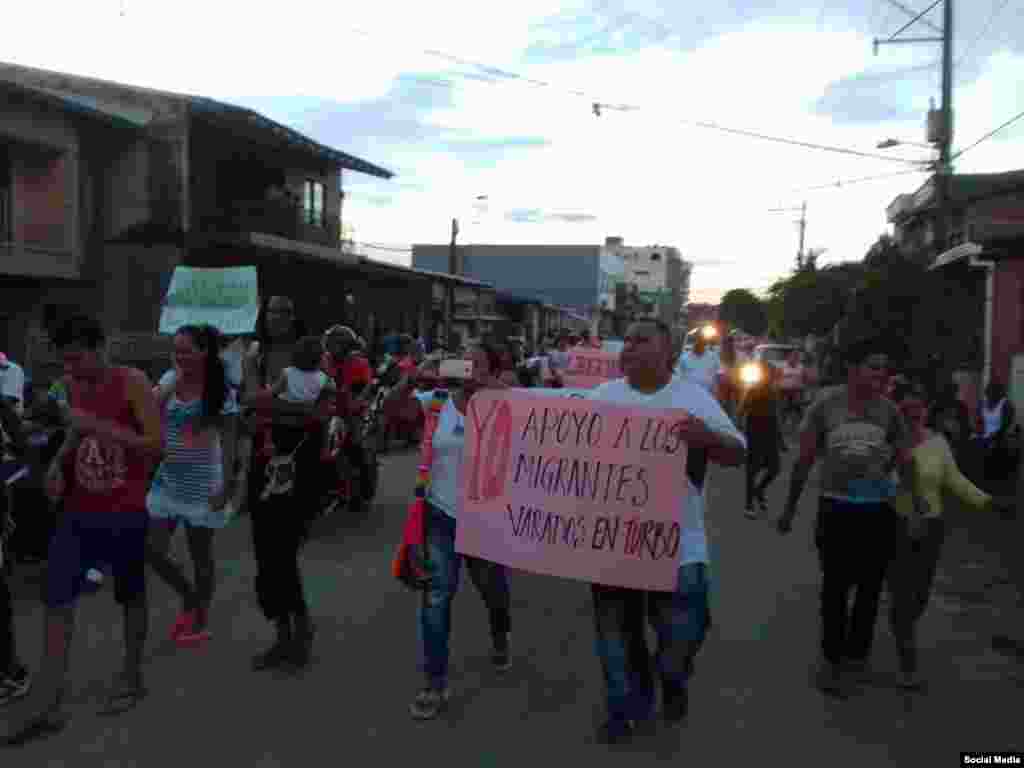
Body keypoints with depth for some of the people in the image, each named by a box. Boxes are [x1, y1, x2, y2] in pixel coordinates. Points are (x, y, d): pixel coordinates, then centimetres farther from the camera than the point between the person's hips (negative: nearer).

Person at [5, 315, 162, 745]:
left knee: (130, 596, 11)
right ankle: (47, 702, 9)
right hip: (78, 512, 5)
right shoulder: (72, 386, 5)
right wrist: (59, 463, 2)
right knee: (57, 599, 1)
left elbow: (156, 444, -19)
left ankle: (131, 678, 29)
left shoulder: (132, 383, -13)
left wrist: (99, 425, -25)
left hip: (125, 513, -5)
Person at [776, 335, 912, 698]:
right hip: (835, 509, -2)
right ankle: (832, 657, 26)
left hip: (879, 512, 2)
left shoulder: (889, 410, -3)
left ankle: (855, 657, 33)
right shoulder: (825, 405, -8)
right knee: (835, 586, 8)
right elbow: (805, 459, -2)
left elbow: (905, 463, 3)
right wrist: (790, 509, 1)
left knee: (869, 588, 14)